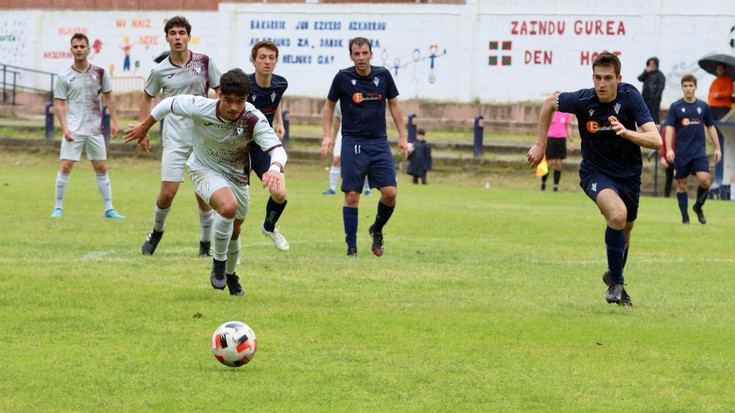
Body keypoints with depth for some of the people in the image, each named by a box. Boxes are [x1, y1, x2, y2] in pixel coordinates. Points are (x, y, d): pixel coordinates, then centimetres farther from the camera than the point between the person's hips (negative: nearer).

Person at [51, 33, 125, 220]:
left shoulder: (99, 73, 3)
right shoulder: (64, 76, -2)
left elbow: (109, 98, 10)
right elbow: (59, 104, -2)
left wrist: (114, 121, 3)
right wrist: (64, 128, -13)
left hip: (95, 130, 2)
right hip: (73, 130, -2)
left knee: (101, 168, 5)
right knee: (65, 166, -8)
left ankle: (108, 209, 10)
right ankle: (58, 207, 2)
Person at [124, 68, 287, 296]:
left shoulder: (254, 119, -29)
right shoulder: (200, 108, -29)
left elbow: (277, 149, -38)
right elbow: (170, 103, -10)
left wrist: (275, 169, -62)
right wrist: (144, 127, 6)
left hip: (236, 175, 3)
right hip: (204, 169, -3)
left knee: (233, 231, 20)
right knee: (229, 207, -33)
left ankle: (230, 274, 49)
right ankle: (218, 261, -10)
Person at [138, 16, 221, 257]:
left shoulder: (204, 62, -2)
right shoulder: (160, 71, -1)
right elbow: (147, 97, 15)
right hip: (174, 139, 0)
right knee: (167, 193, -7)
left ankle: (206, 243, 14)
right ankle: (156, 232, 19)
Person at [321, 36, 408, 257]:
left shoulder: (383, 75, 2)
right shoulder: (343, 78, -3)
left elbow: (394, 104, 13)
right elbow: (329, 106, 9)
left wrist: (402, 136, 11)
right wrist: (327, 135, -2)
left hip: (379, 142, 2)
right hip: (352, 142, -2)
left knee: (390, 192, -8)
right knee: (351, 196, -7)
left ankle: (377, 229, 20)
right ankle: (351, 247, 0)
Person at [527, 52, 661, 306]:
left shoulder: (630, 97, -18)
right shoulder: (583, 100, -19)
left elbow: (656, 140, -24)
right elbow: (550, 103, 3)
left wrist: (626, 132, -41)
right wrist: (540, 145, 4)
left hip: (629, 175, 3)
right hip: (596, 173, -3)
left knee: (624, 231, 18)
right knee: (617, 215, -31)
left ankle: (614, 276, 51)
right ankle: (616, 283, -14)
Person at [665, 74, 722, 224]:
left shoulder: (703, 106, 8)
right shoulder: (675, 107, 0)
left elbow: (710, 127, 16)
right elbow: (669, 128, -5)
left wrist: (717, 148, 12)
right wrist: (669, 149, -17)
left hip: (699, 151, 1)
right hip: (681, 153, -1)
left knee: (704, 180, -15)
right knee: (681, 185, 2)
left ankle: (698, 207, 10)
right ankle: (685, 217, 12)